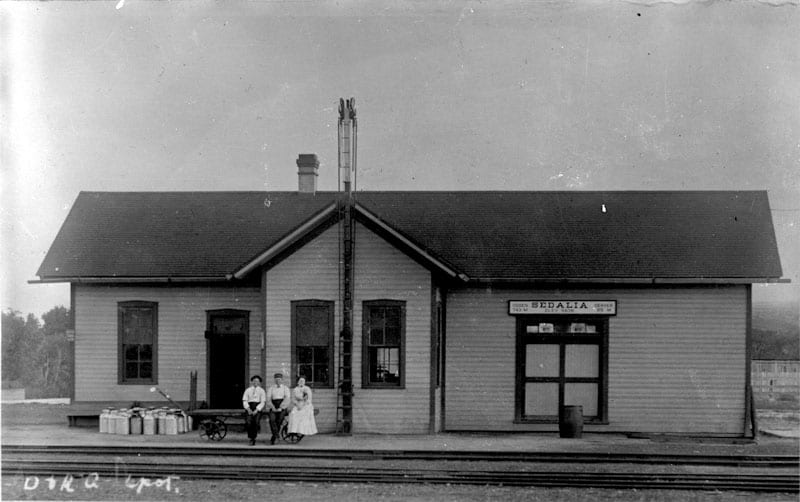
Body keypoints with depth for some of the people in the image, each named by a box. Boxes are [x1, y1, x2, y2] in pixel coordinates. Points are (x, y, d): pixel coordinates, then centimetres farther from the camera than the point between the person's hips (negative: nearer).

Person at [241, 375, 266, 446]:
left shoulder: (261, 391, 10)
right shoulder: (248, 390, 15)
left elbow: (263, 402, 3)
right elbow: (244, 401, 9)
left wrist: (256, 410, -11)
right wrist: (248, 409, -9)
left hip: (258, 408, -1)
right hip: (249, 408, 1)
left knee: (256, 421, -27)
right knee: (248, 422, -24)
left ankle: (253, 438, -17)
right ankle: (251, 438, -12)